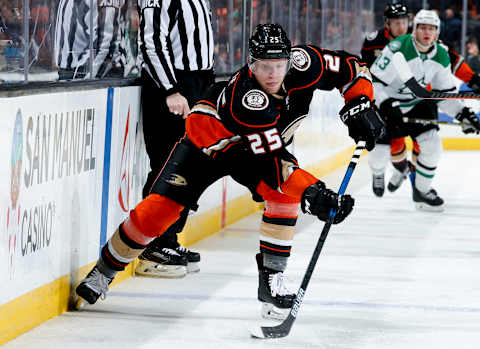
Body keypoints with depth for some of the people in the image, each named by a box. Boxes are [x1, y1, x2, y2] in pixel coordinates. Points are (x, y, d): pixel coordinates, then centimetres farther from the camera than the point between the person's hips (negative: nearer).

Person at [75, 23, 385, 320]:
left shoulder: (303, 64, -28)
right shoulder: (245, 98, -43)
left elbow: (351, 69, -11)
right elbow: (272, 161, -43)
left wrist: (361, 106, -25)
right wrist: (313, 193, -51)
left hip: (266, 141, 4)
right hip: (211, 135, -4)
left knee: (284, 193, -25)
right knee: (161, 207, -11)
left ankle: (271, 278, -13)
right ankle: (104, 270, 8)